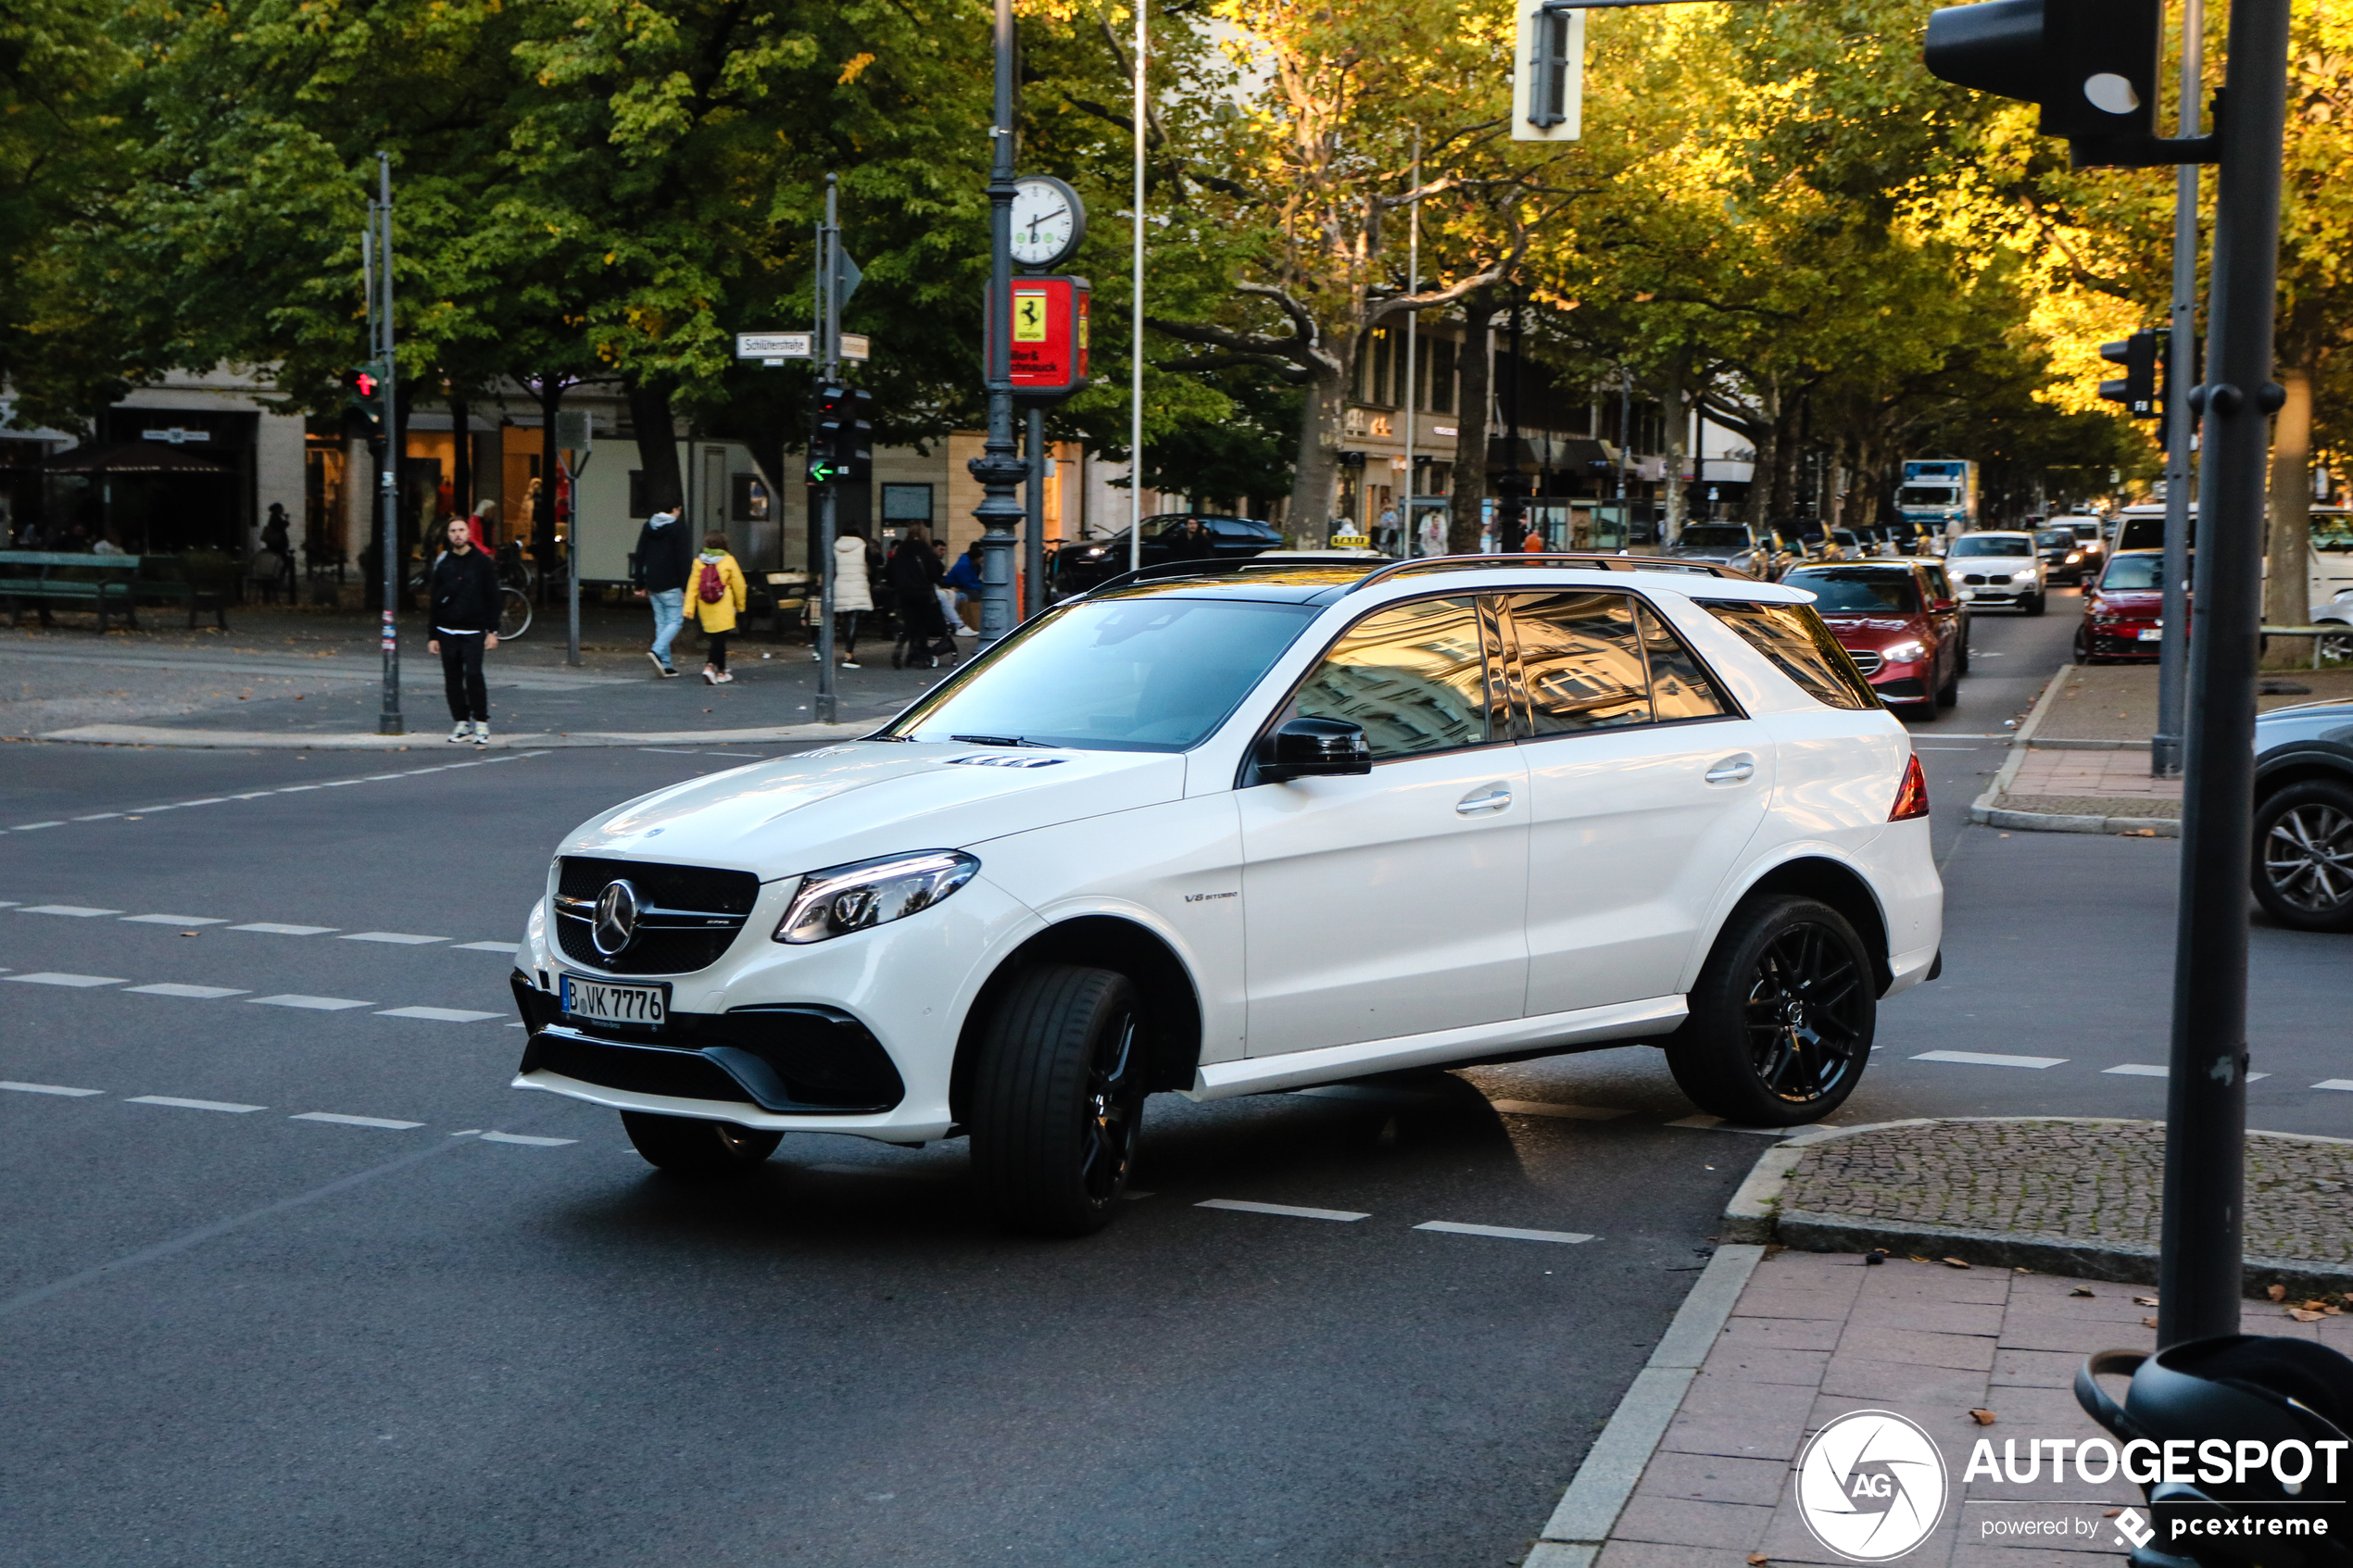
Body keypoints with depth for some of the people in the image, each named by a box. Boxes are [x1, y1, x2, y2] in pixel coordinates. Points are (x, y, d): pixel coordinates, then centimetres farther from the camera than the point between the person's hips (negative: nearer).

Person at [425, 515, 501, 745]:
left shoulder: (482, 562, 2)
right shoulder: (442, 563, 9)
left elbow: (492, 598, 2)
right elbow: (434, 601, 12)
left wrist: (493, 631, -5)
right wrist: (432, 636, 8)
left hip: (473, 632, -3)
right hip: (447, 632, 3)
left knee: (473, 675, -14)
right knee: (453, 679, 3)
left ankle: (481, 724, -5)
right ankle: (461, 723, 12)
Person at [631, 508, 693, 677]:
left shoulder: (648, 527, 10)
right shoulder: (678, 528, -10)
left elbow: (640, 557, 13)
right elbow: (684, 560, -13)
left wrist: (640, 585, 17)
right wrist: (686, 589, -10)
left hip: (652, 586, 6)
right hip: (671, 586, -6)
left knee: (661, 623, 9)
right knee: (675, 620, 1)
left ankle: (665, 665, 6)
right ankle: (657, 651, -21)